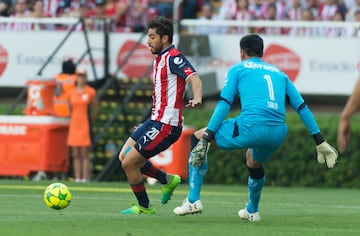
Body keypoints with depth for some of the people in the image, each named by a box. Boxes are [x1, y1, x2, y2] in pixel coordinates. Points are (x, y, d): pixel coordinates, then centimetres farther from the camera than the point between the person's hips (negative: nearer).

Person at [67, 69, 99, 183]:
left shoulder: (91, 92, -2)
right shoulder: (71, 92, 9)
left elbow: (95, 108, 3)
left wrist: (92, 120, 1)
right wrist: (72, 118, 13)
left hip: (86, 123, -4)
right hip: (74, 124, 4)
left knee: (85, 153, -6)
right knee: (75, 154, 3)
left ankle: (85, 177, -6)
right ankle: (77, 177, 5)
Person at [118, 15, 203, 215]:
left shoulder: (173, 58, -14)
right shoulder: (160, 59, 16)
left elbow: (193, 78, -30)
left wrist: (197, 98, -50)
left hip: (166, 124, -10)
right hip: (155, 120, 10)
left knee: (129, 163, -7)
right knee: (124, 157, 12)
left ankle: (144, 207, 10)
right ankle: (167, 180, 22)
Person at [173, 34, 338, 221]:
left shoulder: (238, 69, 14)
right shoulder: (279, 74, 27)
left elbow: (224, 104, 2)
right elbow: (302, 107, 24)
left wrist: (207, 137, -1)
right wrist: (320, 141, 24)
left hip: (251, 127, -5)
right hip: (278, 133, 5)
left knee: (198, 137, 14)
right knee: (254, 161, 39)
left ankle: (193, 200, 5)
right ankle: (252, 211, 50)